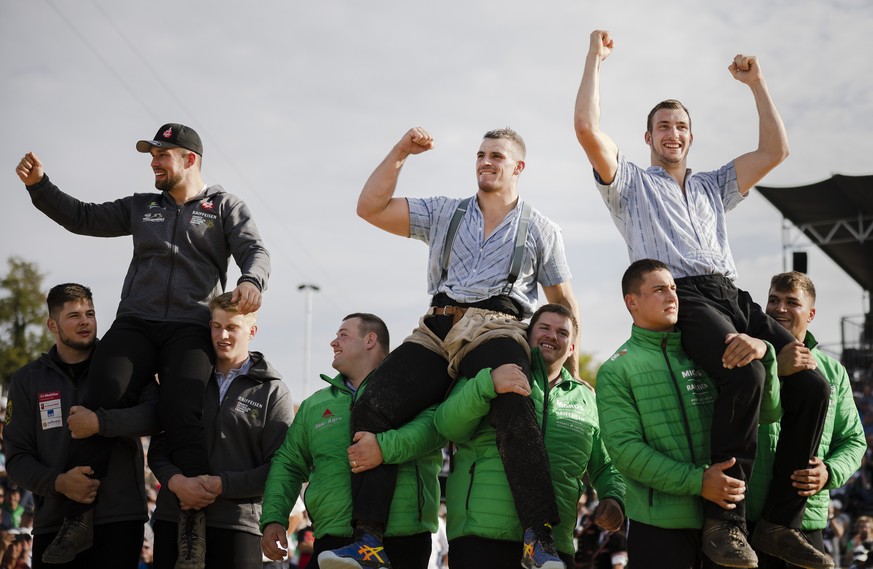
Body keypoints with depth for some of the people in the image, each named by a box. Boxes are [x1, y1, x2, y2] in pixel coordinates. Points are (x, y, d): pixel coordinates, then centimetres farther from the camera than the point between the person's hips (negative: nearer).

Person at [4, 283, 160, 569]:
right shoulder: (27, 379, 10)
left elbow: (157, 413, -9)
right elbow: (17, 457, 6)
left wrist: (100, 422, -21)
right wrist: (58, 482, -13)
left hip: (120, 520, -1)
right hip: (53, 523, 2)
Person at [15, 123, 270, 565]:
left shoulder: (224, 206, 13)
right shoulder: (141, 208, 24)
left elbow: (255, 251, 0)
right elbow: (82, 218, 23)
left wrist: (251, 280, -23)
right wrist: (39, 185, 10)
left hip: (191, 330, -3)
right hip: (135, 324, 3)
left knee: (182, 419, -22)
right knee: (97, 408, -16)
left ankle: (194, 528, -18)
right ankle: (77, 520, -13)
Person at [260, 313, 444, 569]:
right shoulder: (314, 405, 22)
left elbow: (434, 423, -14)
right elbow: (288, 464, 20)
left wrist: (386, 446, -29)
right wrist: (273, 518, 7)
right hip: (333, 540, 4)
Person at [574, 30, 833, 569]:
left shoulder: (713, 186, 33)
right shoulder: (631, 182, 19)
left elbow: (776, 150, 26)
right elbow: (588, 129, 3)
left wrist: (757, 82, 26)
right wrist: (595, 58, 7)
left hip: (733, 296, 6)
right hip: (682, 298, -6)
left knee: (811, 383, -17)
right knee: (746, 374, -35)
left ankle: (780, 522, -11)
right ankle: (725, 520, -29)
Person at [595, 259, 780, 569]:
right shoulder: (616, 371, -1)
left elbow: (768, 411, 6)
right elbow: (624, 448, -12)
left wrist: (764, 353, -12)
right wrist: (696, 481, -21)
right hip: (660, 524, -3)